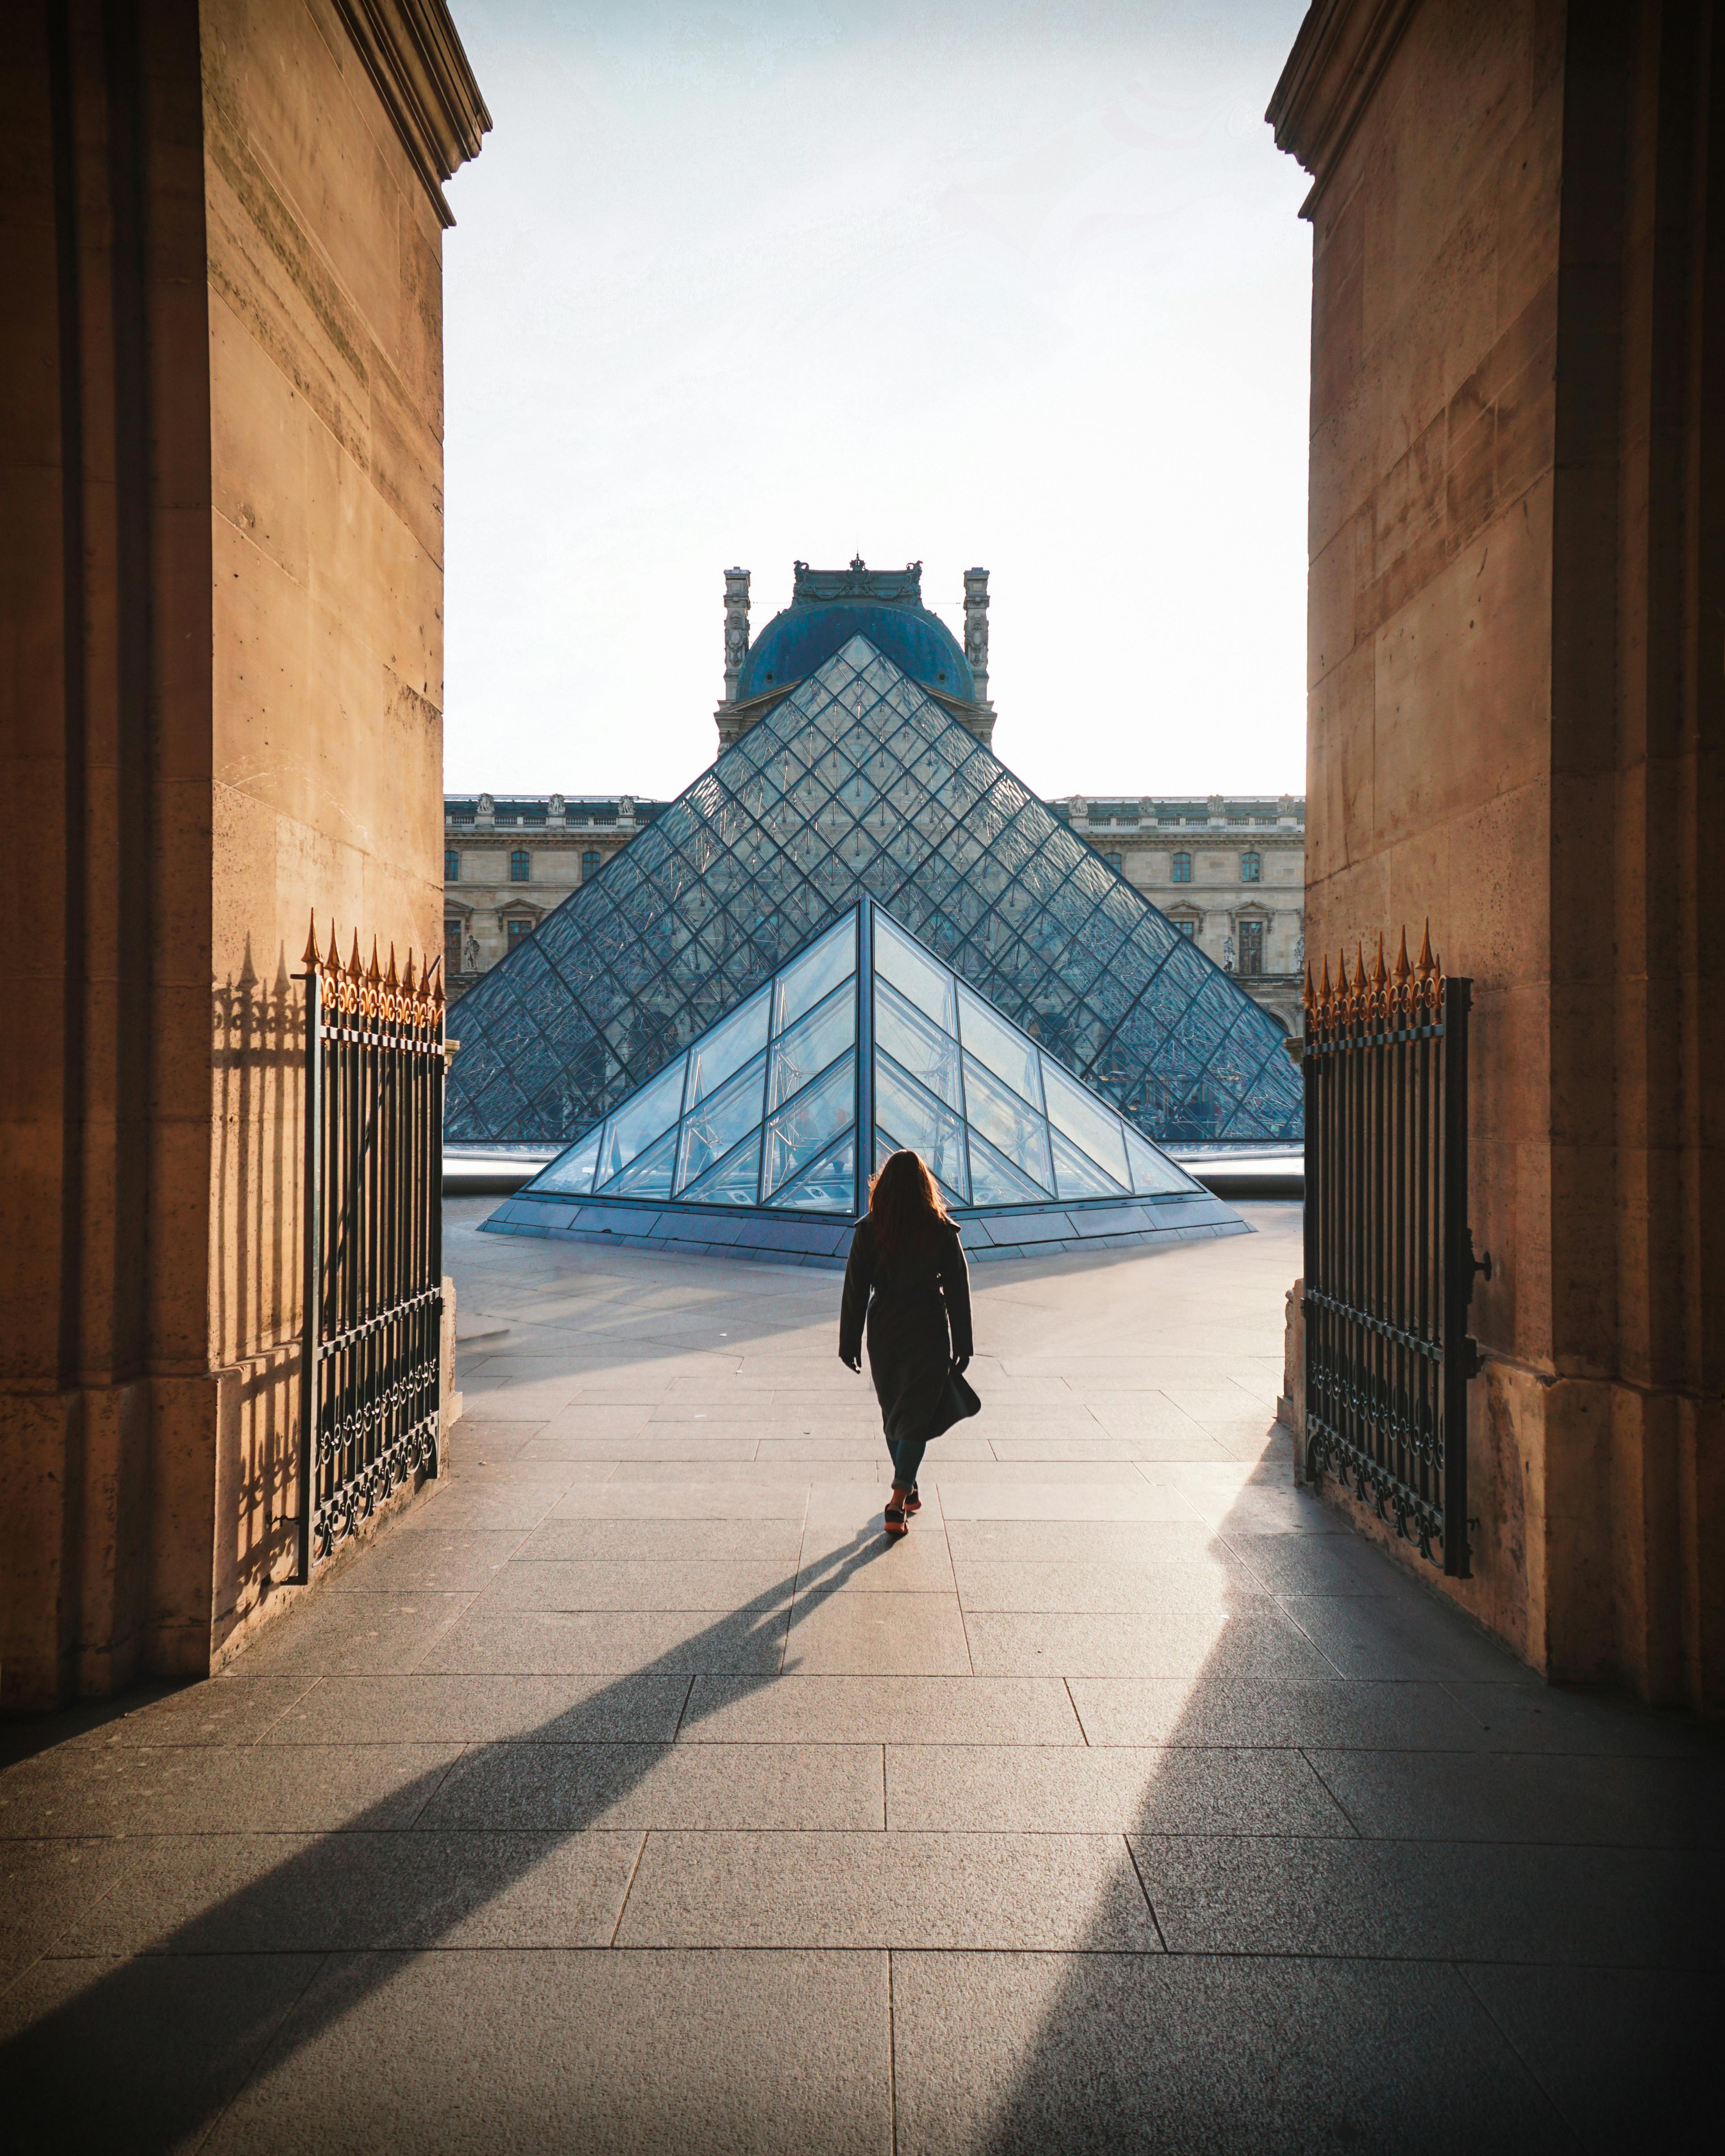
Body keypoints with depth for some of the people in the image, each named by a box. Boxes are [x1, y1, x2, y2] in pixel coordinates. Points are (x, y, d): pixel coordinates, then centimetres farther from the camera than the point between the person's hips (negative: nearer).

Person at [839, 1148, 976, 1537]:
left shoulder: (868, 1230, -7)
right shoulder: (942, 1230, -8)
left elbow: (855, 1291, -3)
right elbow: (958, 1291, -3)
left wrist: (849, 1343, 5)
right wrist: (963, 1345, 6)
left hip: (884, 1333, 2)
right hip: (929, 1333, -2)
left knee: (893, 1415, 18)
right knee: (917, 1416, 2)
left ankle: (908, 1491, 32)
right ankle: (898, 1502, -9)